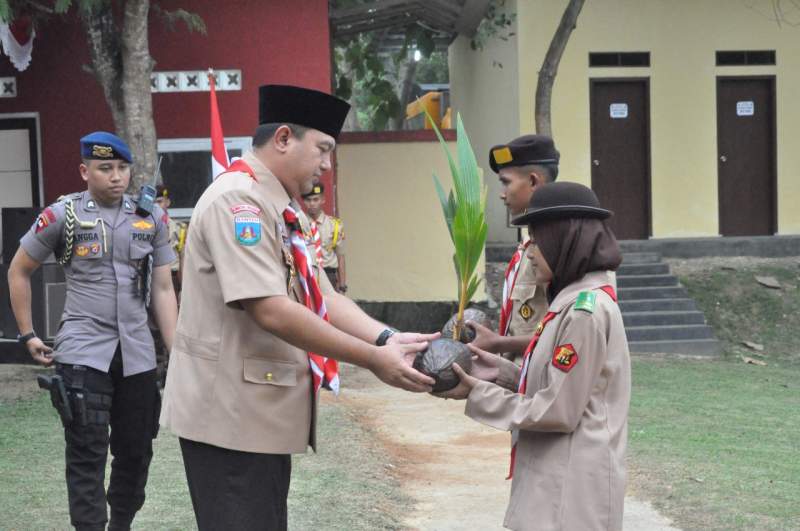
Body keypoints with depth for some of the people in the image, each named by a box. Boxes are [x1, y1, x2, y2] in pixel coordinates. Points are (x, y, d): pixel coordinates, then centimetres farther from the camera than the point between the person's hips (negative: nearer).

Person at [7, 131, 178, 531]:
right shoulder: (62, 215, -3)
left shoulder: (152, 218, 6)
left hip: (137, 354, 3)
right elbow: (19, 272, 8)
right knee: (87, 454, -5)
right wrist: (28, 335, 5)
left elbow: (162, 288, 9)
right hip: (82, 354, -3)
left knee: (136, 451, 9)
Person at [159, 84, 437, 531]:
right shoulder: (237, 199, -17)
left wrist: (388, 339, -8)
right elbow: (271, 311, -25)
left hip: (264, 411, 10)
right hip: (230, 412, -10)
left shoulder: (280, 209, 15)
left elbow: (322, 297, 10)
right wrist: (373, 359, -22)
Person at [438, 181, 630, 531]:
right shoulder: (577, 300, 11)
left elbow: (559, 411, -19)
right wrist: (505, 373, 4)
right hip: (557, 482, 9)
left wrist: (479, 395, -10)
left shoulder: (585, 310, -18)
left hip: (570, 493, -9)